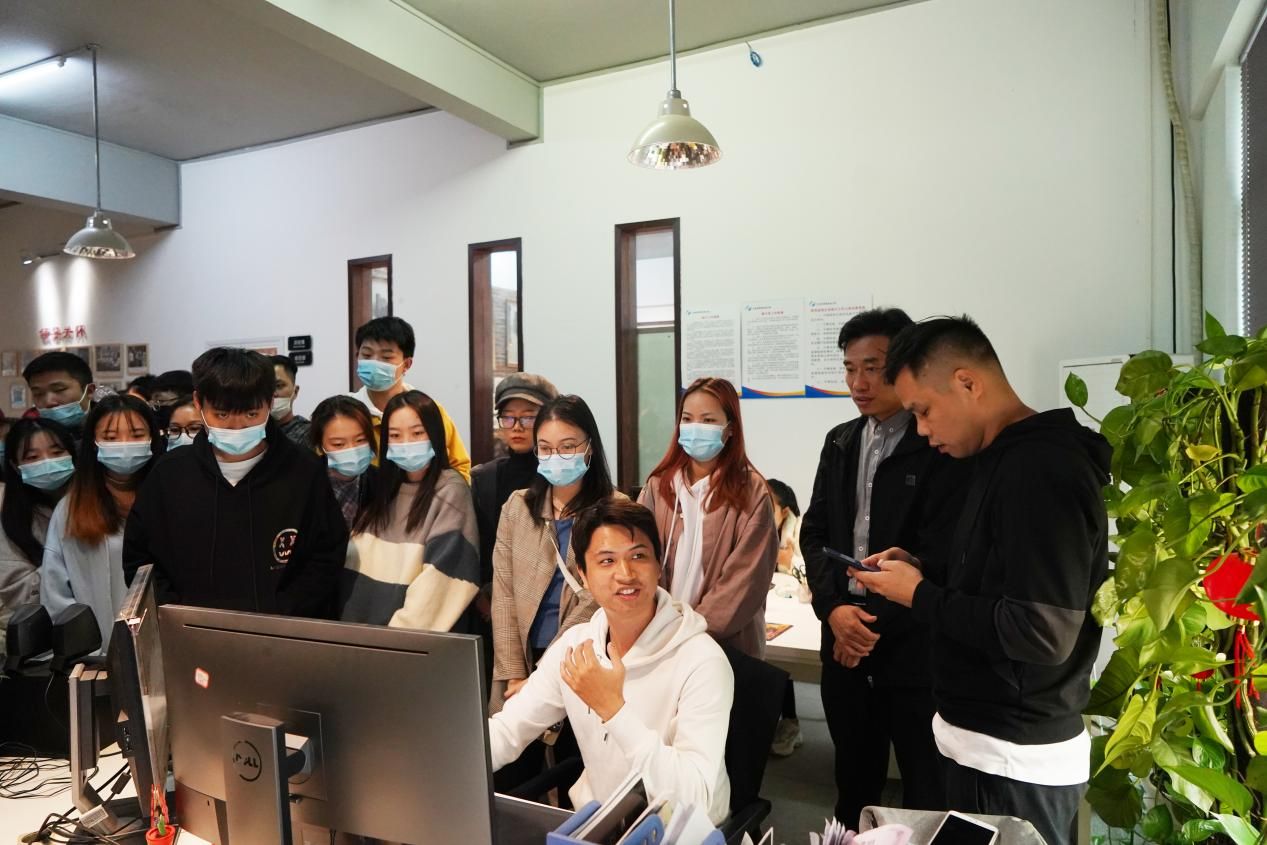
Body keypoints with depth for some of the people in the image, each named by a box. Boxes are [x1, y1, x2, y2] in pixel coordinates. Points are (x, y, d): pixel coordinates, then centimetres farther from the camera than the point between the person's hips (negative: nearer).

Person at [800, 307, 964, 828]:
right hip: (845, 637, 5)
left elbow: (942, 554, -15)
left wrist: (877, 625, -12)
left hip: (915, 644, -5)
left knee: (925, 786, 11)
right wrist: (833, 608, -7)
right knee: (853, 775, 20)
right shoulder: (840, 442, 9)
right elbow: (814, 532, 8)